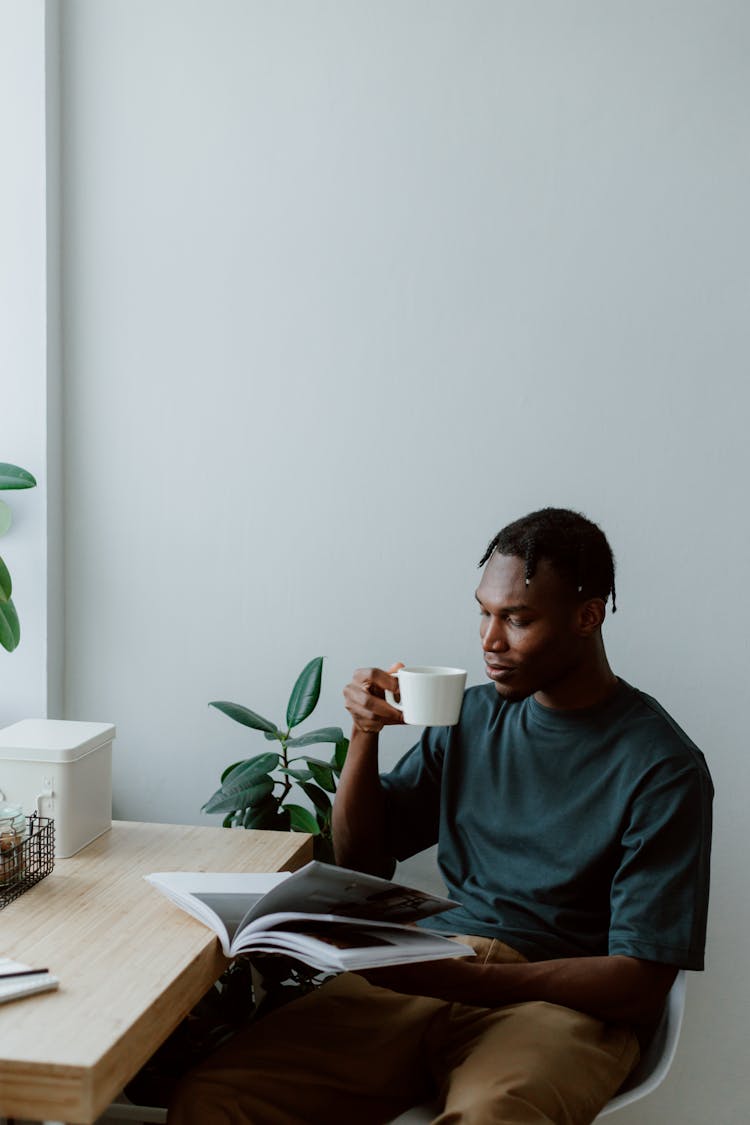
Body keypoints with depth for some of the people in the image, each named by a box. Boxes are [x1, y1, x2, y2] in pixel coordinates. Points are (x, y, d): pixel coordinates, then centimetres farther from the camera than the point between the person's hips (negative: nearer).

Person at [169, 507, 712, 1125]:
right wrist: (366, 733, 2)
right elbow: (361, 861, 19)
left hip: (559, 1002, -5)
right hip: (432, 975, 5)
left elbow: (640, 985, -10)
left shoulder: (663, 767, -4)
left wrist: (454, 978, -21)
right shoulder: (473, 716, 14)